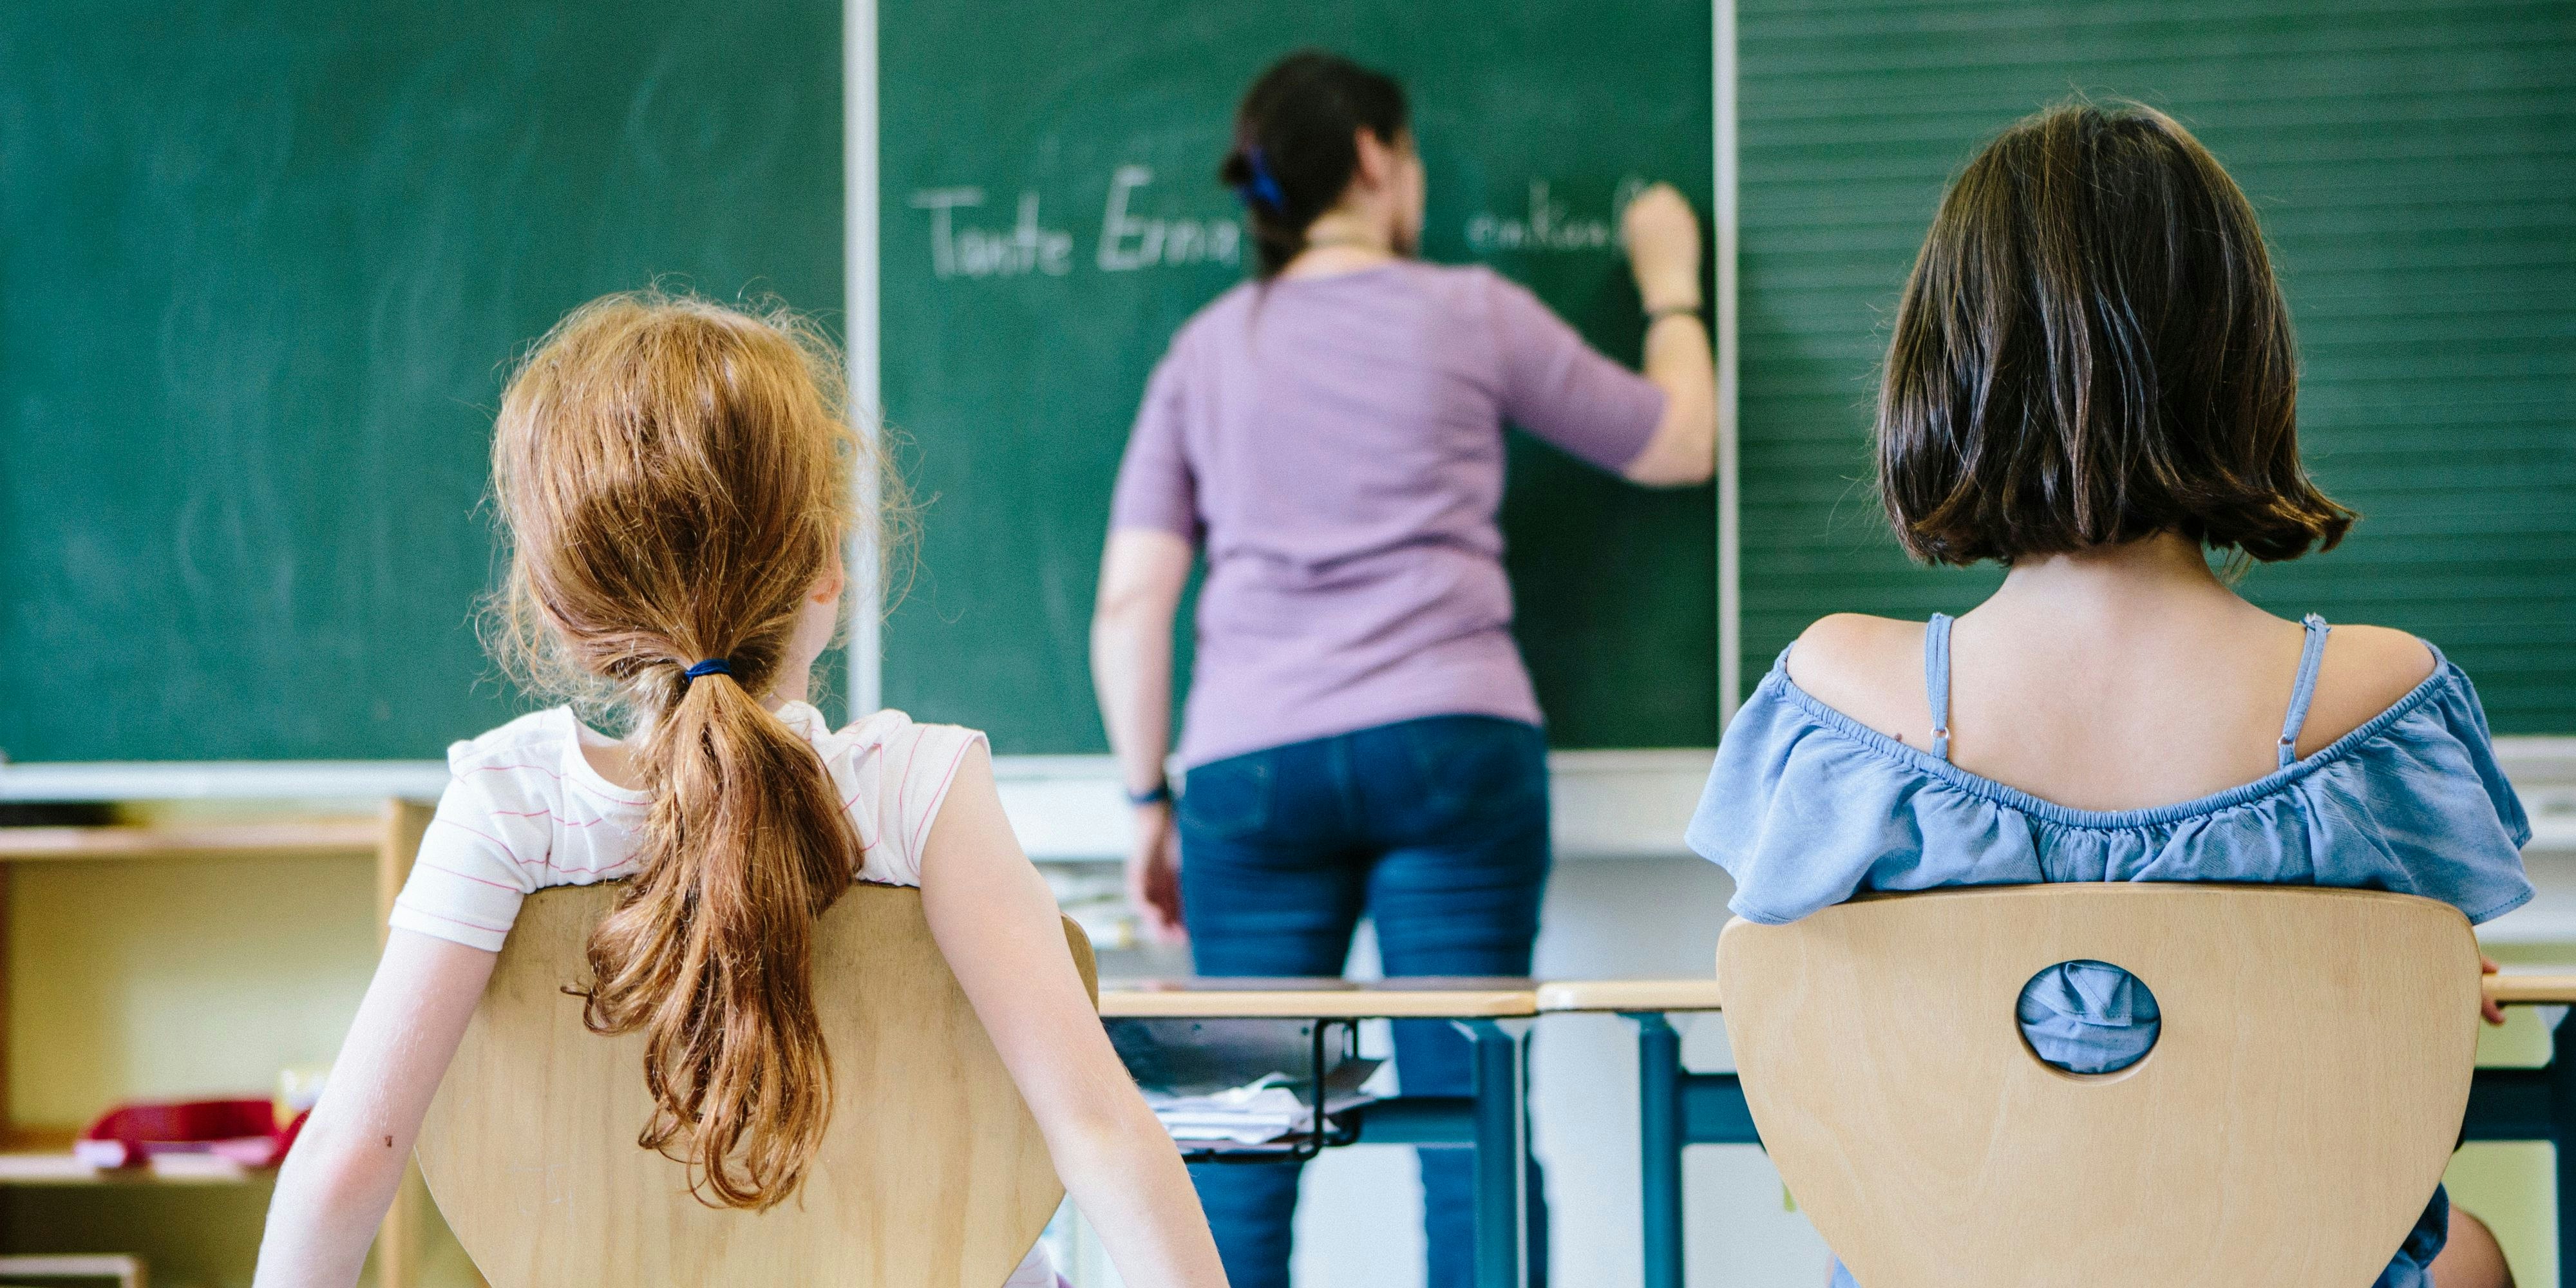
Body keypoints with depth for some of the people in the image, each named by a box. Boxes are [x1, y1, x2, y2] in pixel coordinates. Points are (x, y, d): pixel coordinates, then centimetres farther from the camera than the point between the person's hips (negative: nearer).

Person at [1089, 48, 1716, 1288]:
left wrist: (1150, 804, 16)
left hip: (1251, 762, 2)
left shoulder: (1203, 351, 15)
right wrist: (1671, 288, 36)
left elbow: (1129, 607, 9)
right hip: (1452, 744, -2)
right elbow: (1677, 444, 20)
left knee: (1243, 1154, 3)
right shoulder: (1471, 312, 9)